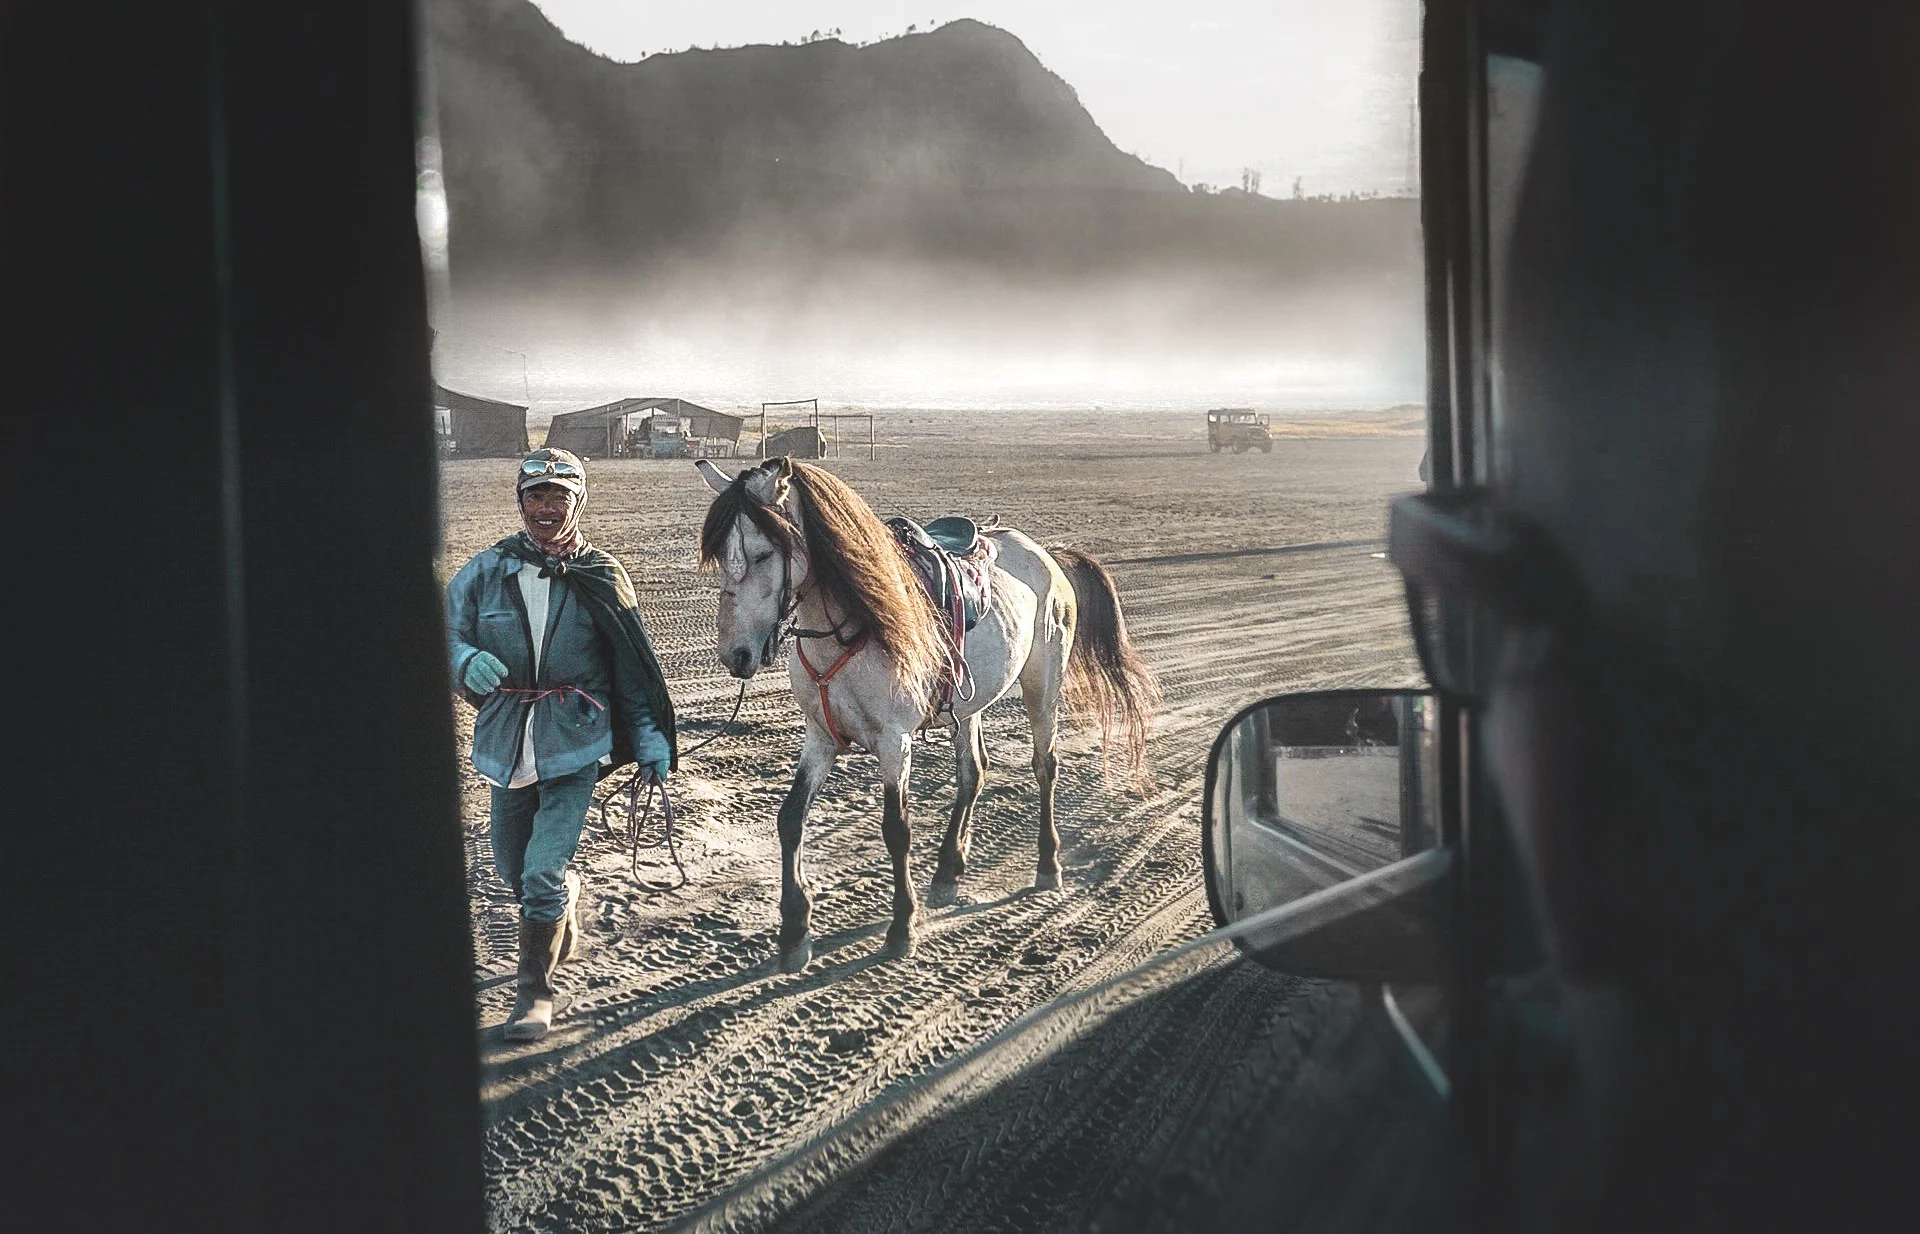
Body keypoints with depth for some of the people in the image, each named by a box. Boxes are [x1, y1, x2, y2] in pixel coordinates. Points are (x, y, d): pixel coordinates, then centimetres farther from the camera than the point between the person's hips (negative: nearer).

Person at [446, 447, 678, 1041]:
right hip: (508, 740, 3)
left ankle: (535, 991, 5)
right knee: (512, 865, 18)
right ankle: (565, 896, 53)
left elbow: (633, 665, 4)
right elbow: (446, 633, -6)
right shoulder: (486, 572, -1)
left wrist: (649, 736, 1)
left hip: (575, 742, -3)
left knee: (543, 873, -11)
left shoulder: (600, 576, -2)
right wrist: (468, 662, -29)